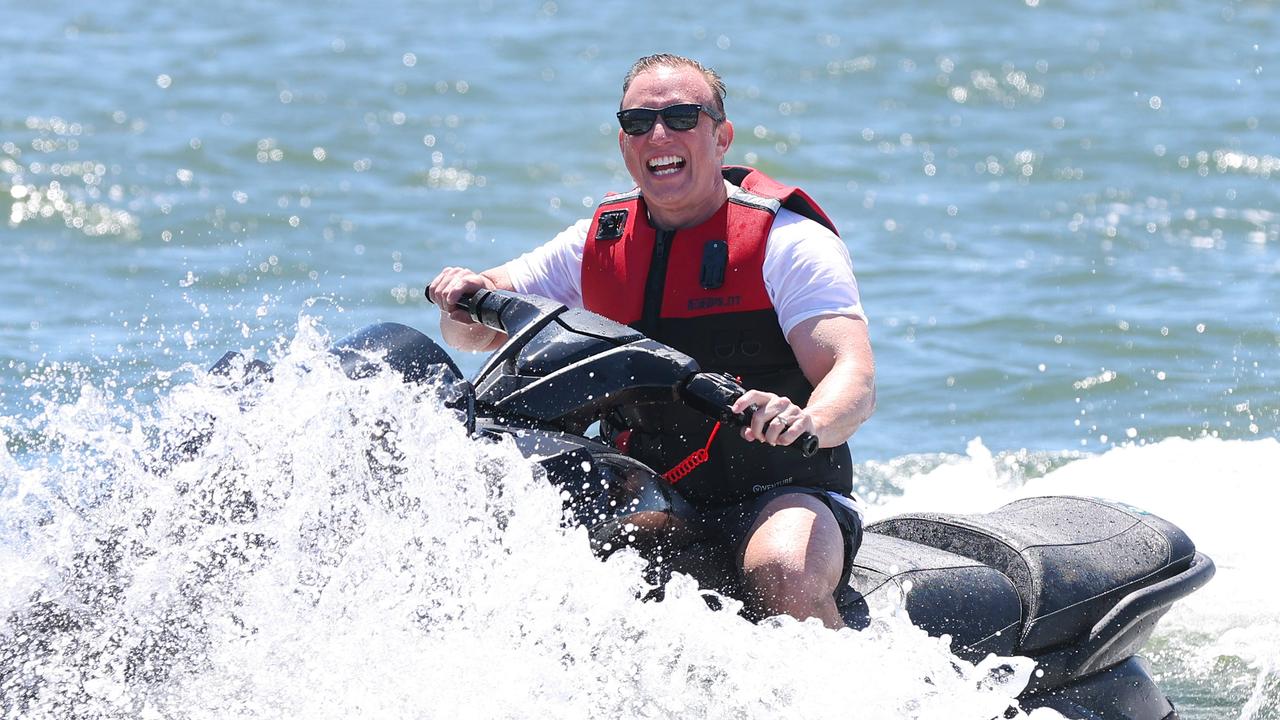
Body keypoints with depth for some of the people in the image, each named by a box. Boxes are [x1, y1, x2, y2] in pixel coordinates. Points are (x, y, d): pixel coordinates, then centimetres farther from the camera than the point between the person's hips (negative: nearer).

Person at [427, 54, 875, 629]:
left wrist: (808, 421, -42)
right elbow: (474, 332, 12)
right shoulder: (599, 242, 9)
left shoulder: (789, 241, -6)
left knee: (783, 572, -37)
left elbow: (854, 377, -18)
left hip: (782, 495, -5)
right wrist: (465, 296, -13)